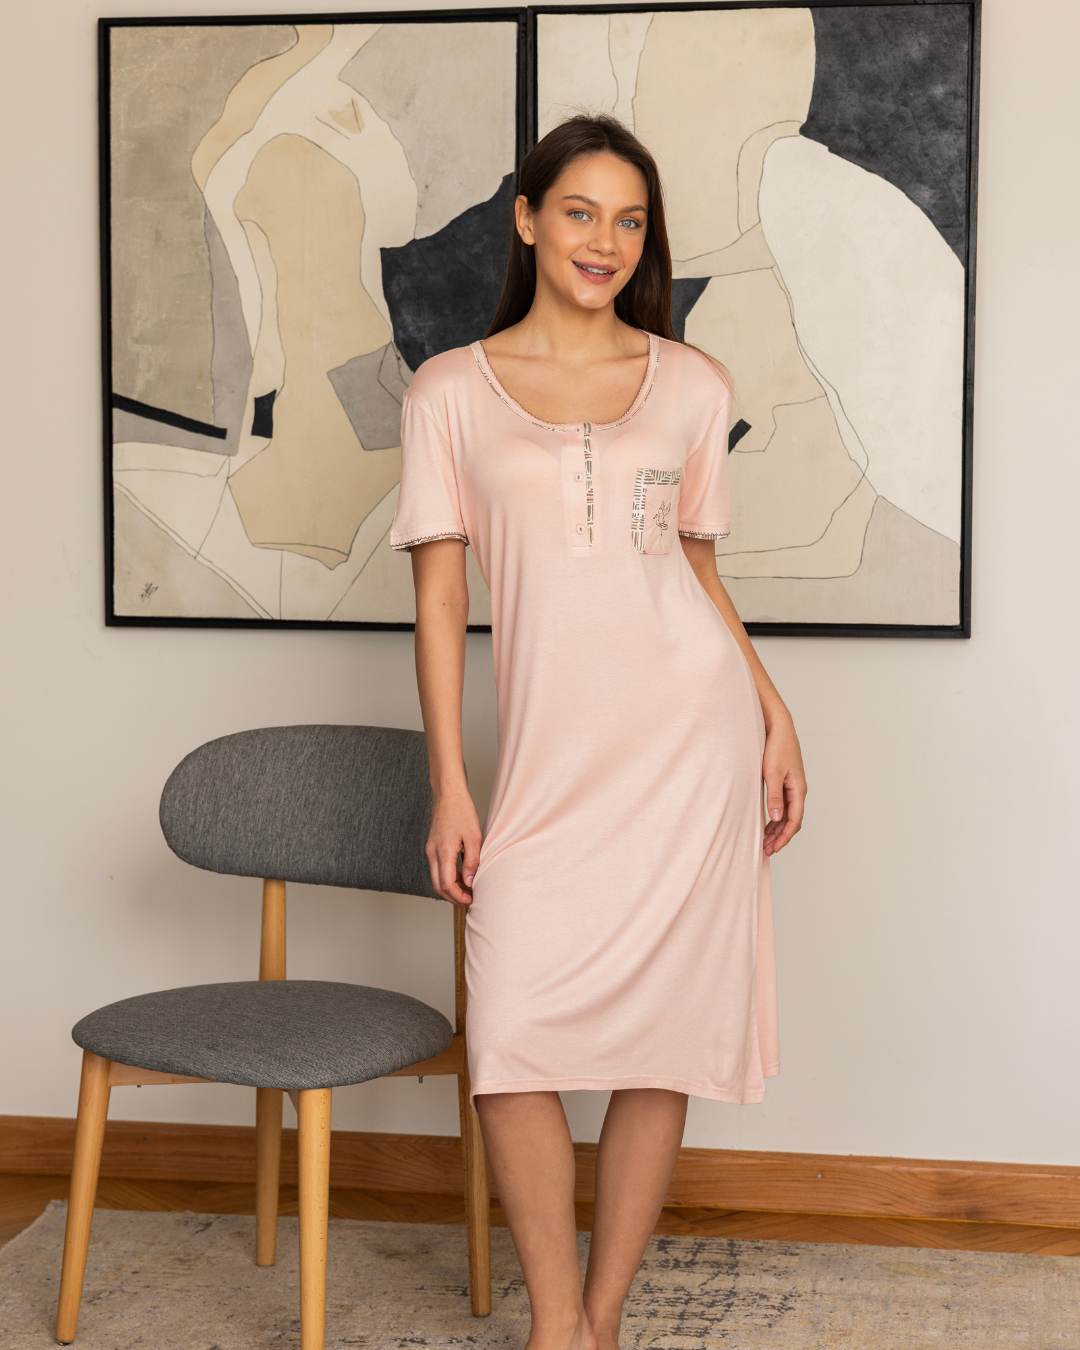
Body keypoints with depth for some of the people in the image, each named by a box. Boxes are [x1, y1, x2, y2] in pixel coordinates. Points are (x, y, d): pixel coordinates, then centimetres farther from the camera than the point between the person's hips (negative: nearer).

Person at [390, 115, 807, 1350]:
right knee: (512, 1042, -7)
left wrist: (775, 715, 9)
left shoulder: (691, 385, 9)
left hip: (688, 734, 1)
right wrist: (450, 788, -2)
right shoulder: (452, 391, 5)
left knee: (667, 1039, 2)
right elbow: (438, 599, 3)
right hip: (549, 750, -1)